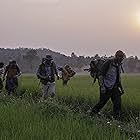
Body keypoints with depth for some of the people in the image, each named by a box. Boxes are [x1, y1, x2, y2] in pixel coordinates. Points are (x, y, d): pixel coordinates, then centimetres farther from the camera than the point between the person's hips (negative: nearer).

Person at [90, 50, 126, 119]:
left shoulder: (118, 65, 10)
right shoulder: (109, 63, -14)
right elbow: (101, 75, -14)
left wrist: (121, 87, 20)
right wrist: (102, 86, -20)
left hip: (114, 87, 7)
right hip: (106, 87, -7)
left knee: (117, 102, -2)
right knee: (102, 102, -1)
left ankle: (116, 118, 5)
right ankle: (92, 114, 17)